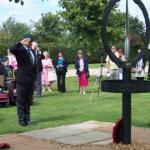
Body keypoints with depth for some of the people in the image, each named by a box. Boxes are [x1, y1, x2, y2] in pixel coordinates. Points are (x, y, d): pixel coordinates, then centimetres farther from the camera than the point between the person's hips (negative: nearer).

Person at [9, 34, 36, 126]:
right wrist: (21, 43, -32)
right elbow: (12, 50, -30)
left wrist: (34, 77, 15)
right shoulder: (20, 49, -7)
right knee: (21, 101, 1)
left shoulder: (32, 51, 14)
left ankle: (27, 118, 21)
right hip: (22, 79, -7)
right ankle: (22, 120, 6)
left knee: (28, 101, 13)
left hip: (31, 80, 7)